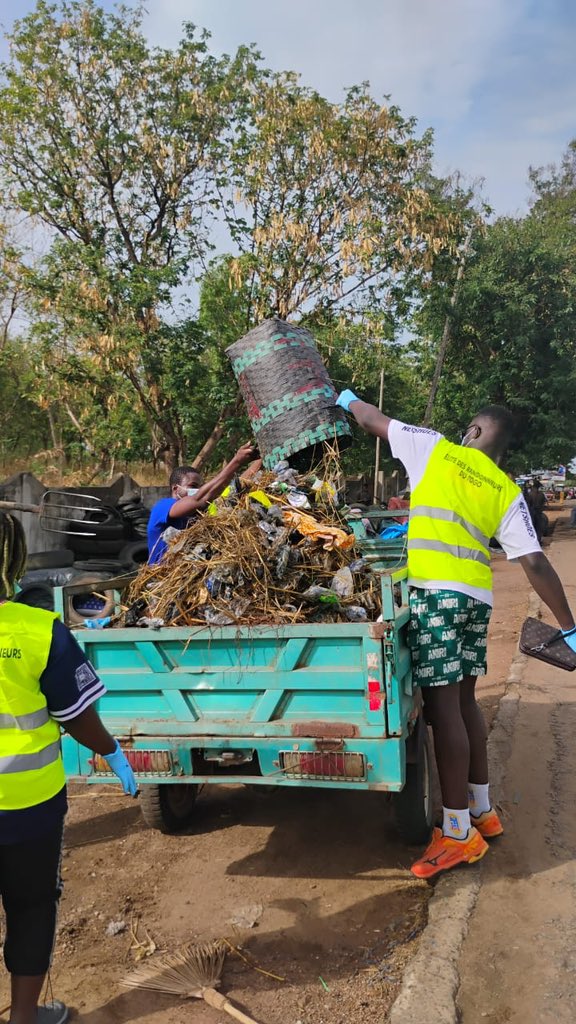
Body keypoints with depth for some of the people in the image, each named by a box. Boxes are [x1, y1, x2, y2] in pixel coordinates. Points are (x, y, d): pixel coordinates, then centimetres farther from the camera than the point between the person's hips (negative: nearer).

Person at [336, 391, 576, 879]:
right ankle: (482, 810, 29)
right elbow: (536, 564, 3)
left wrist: (348, 399, 36)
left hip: (437, 591, -6)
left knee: (443, 704, -4)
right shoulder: (506, 491, 11)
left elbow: (372, 420, 15)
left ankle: (458, 833, 2)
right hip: (477, 596, 6)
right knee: (464, 699, 17)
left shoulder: (435, 449, 4)